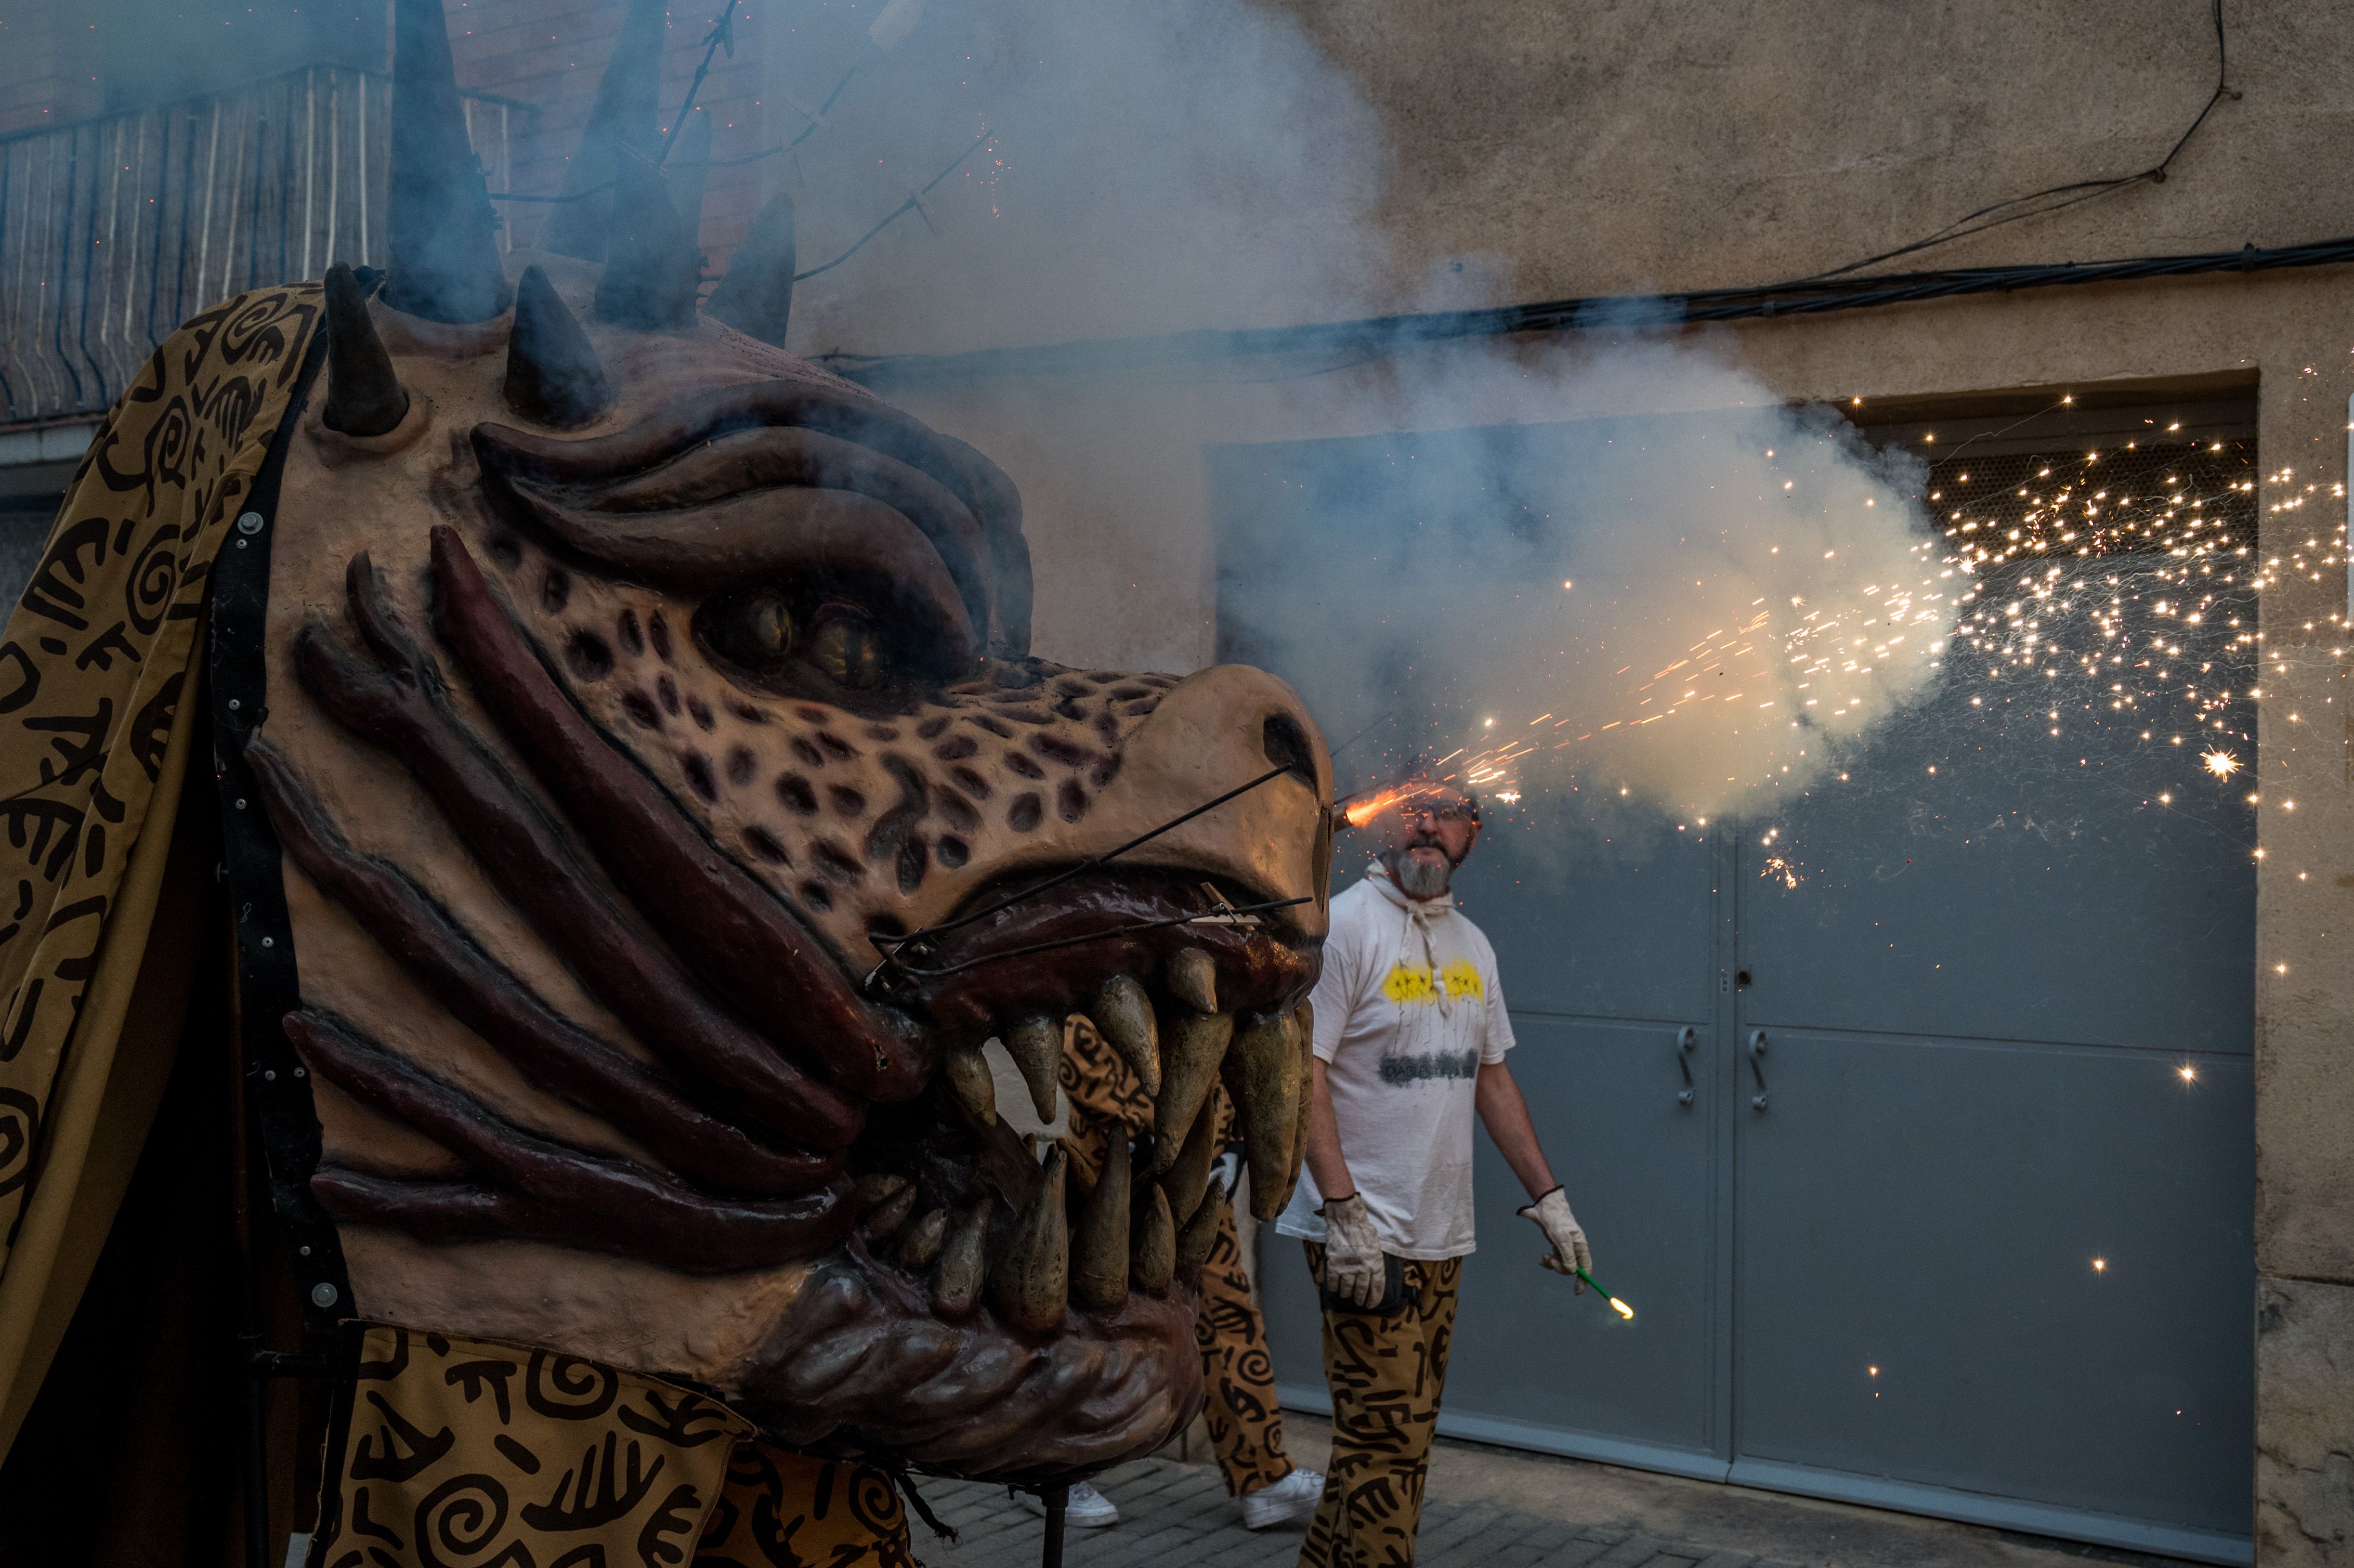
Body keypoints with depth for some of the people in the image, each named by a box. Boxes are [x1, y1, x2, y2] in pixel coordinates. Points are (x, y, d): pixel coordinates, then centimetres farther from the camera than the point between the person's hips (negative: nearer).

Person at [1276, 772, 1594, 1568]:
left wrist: (1548, 1199, 17)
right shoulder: (1343, 926, -9)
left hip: (1441, 1235, 7)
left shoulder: (1471, 944, 14)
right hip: (1364, 1233, -7)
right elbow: (1302, 1071, -15)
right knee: (1385, 1442, -6)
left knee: (1405, 1435, 12)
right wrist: (1346, 1213, -21)